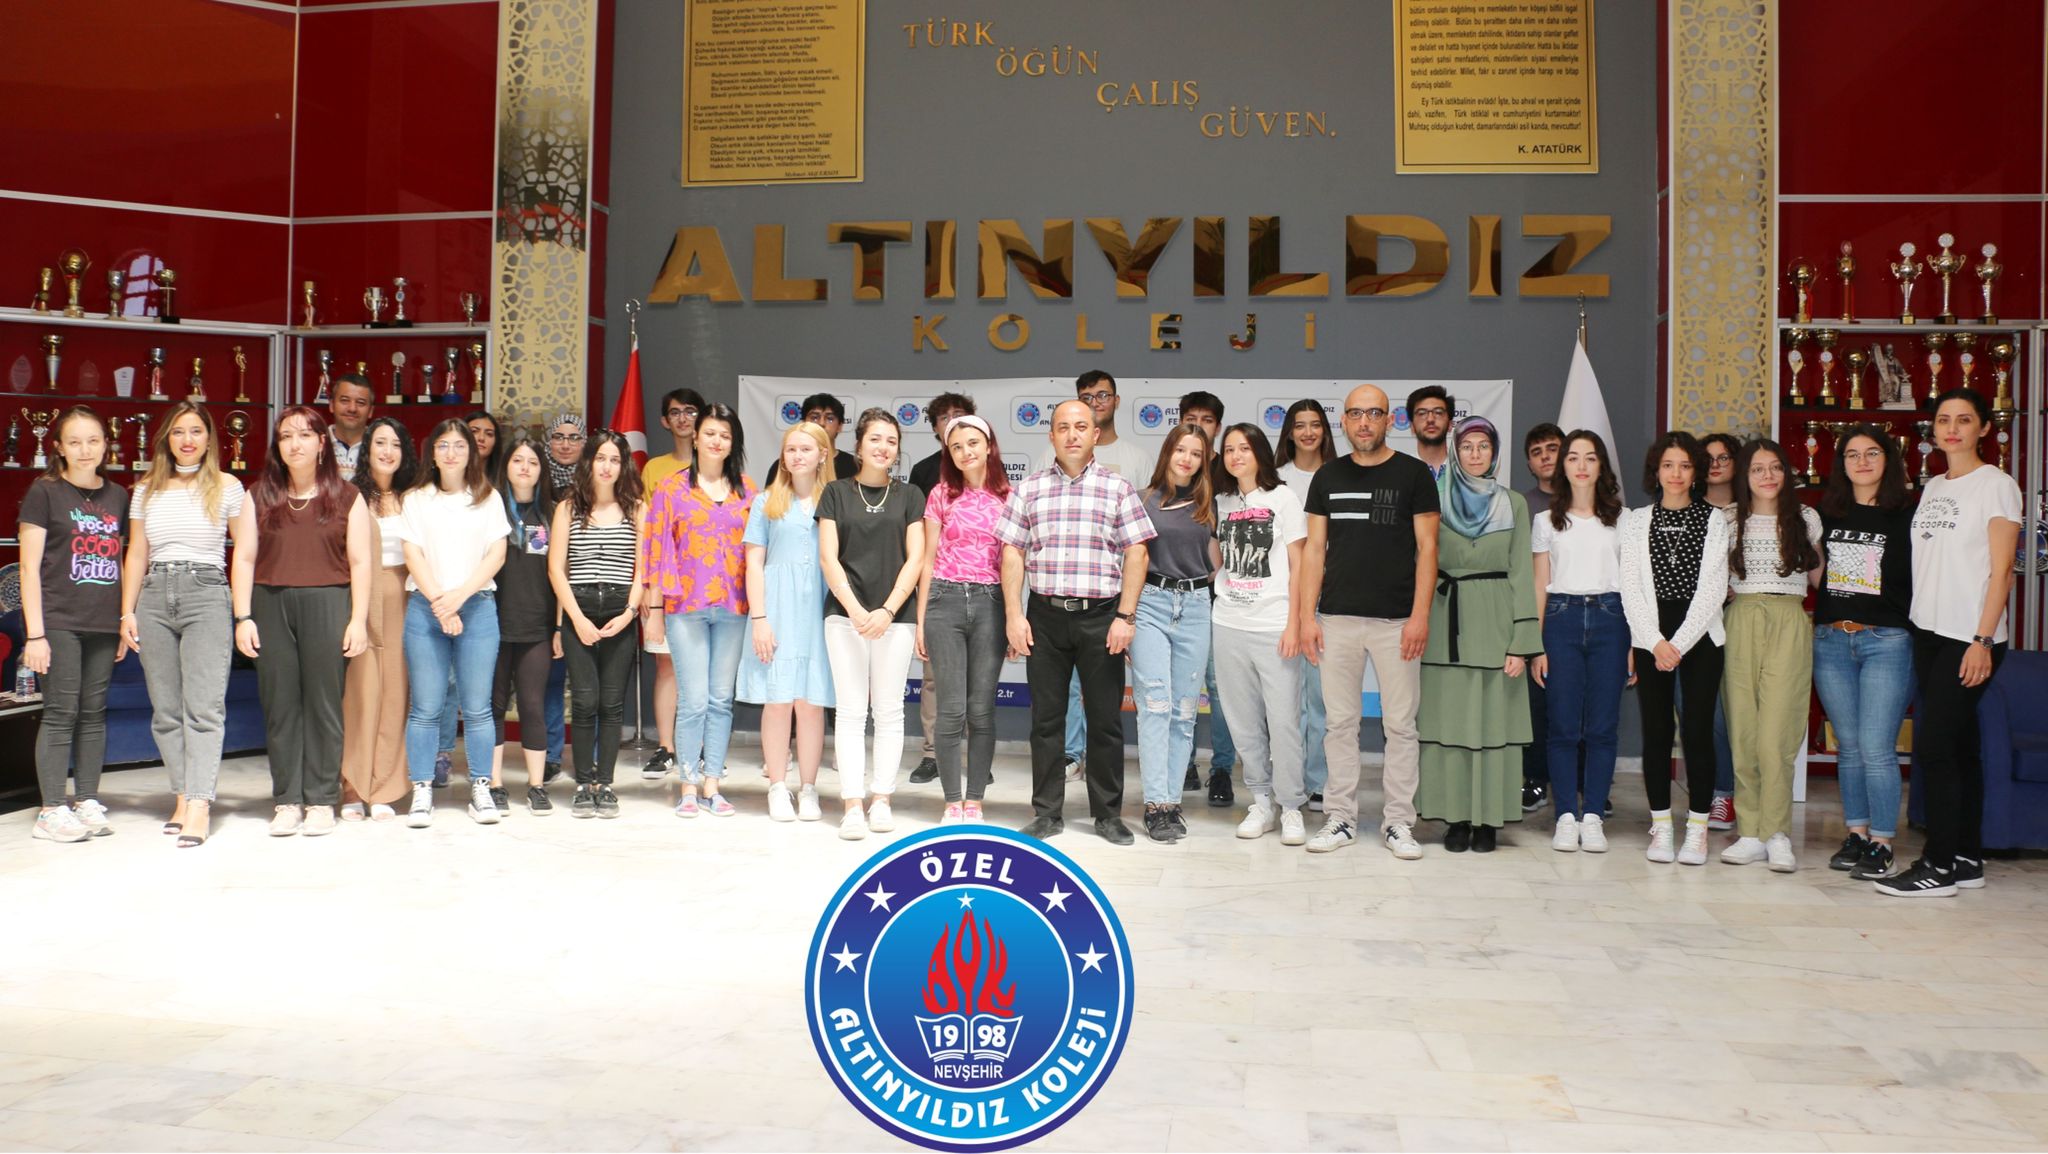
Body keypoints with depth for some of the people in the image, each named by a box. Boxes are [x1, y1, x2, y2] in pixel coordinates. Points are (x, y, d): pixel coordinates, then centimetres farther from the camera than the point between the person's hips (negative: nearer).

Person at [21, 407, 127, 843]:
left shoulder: (117, 496, 12)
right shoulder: (44, 492, -2)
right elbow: (29, 567, -5)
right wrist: (35, 632, -10)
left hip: (103, 624, 4)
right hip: (58, 621, -4)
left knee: (94, 712, 7)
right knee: (60, 712, -4)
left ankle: (88, 802, 15)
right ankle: (51, 810, 2)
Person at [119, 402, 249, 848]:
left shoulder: (227, 488, 5)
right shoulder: (146, 490, 15)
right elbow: (136, 555, 17)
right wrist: (127, 612, 11)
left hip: (206, 594, -4)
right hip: (155, 597, 4)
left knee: (203, 706, -12)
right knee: (165, 709, 4)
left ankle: (199, 806, -16)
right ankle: (183, 797, 11)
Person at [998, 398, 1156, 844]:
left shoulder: (1118, 489, 5)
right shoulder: (1029, 490, 9)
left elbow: (1135, 555, 2)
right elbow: (1012, 555, 7)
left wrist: (1125, 616, -7)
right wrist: (1013, 615, -2)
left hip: (1101, 617, -1)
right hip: (1044, 616, 1)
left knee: (1105, 719, 4)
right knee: (1045, 719, 6)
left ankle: (1108, 813, 16)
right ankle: (1048, 812, 16)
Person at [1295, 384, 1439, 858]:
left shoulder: (1413, 473, 2)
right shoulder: (1328, 476, 10)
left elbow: (1427, 547, -1)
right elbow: (1314, 548, 8)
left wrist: (1420, 615, -9)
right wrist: (1306, 615, 0)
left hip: (1396, 619, -2)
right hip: (1337, 618, 2)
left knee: (1400, 724, 2)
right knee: (1340, 722, 6)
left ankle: (1398, 822, 11)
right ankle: (1341, 818, 15)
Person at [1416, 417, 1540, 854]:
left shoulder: (1513, 504, 7)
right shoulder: (1436, 501, 6)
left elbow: (1522, 573, 3)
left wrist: (1521, 642, -5)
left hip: (1495, 621, 0)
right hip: (1447, 620, 0)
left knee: (1493, 718, 1)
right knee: (1448, 717, 1)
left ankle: (1488, 819, 9)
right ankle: (1456, 817, 9)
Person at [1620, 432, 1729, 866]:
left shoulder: (1713, 520, 6)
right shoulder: (1636, 521, 9)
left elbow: (1713, 586, -3)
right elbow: (1631, 587, 2)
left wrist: (1679, 643, -11)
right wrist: (1656, 642, -9)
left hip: (1700, 634, -1)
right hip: (1651, 638, 1)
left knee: (1697, 729, -4)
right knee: (1656, 731, 1)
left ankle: (1697, 830, 4)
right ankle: (1661, 827, 9)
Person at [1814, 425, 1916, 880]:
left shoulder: (1907, 515, 0)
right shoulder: (1827, 514, 10)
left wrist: (1917, 632, -8)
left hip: (1887, 641, -4)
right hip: (1831, 641, 4)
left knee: (1876, 748, -7)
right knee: (1848, 746, 10)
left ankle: (1882, 844, 3)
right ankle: (1856, 834, 20)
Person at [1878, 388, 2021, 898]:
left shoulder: (1996, 484, -5)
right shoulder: (1932, 487, 15)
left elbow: (2001, 570, -9)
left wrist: (1982, 640, -16)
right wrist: (1913, 624, 9)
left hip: (1970, 637, -7)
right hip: (1929, 631, 7)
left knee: (1934, 744, -11)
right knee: (1959, 746, 10)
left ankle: (1938, 867, -6)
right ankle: (1967, 860, 16)